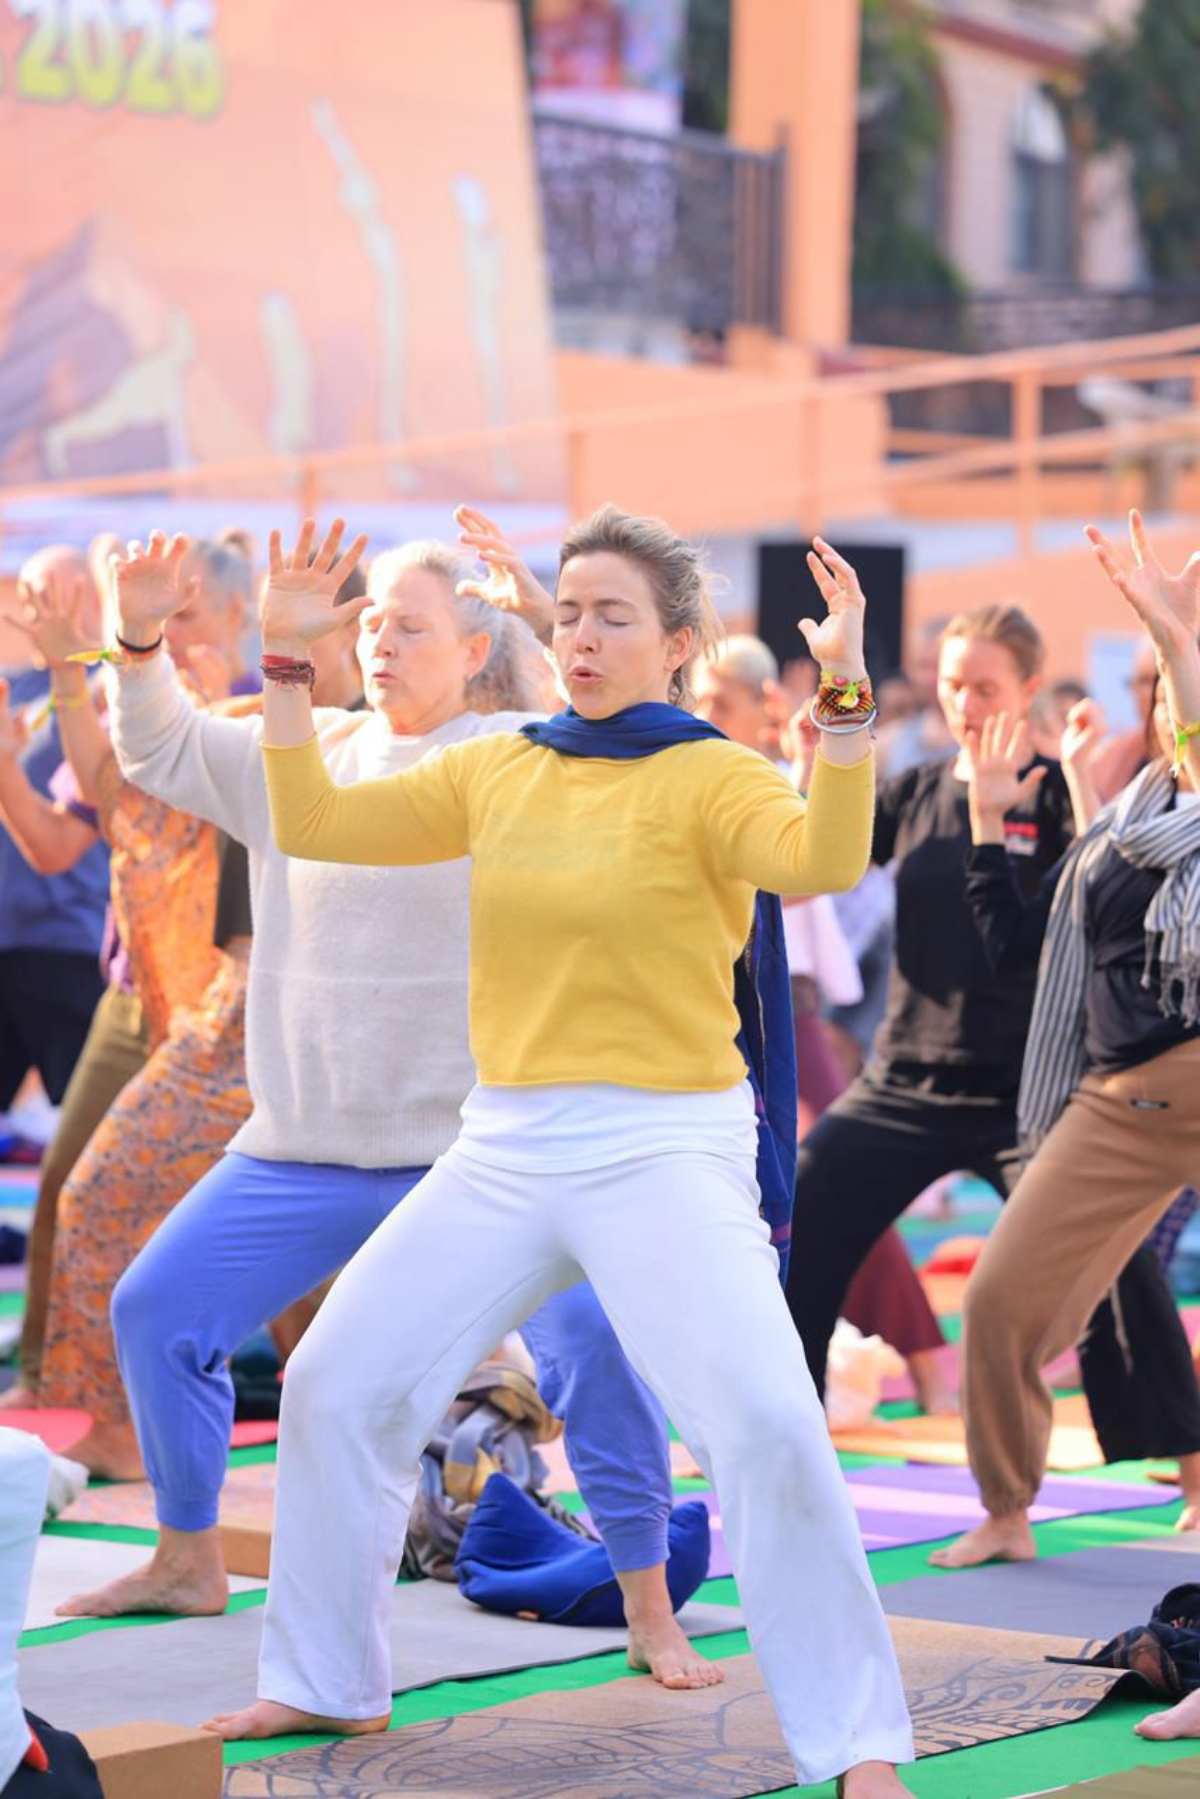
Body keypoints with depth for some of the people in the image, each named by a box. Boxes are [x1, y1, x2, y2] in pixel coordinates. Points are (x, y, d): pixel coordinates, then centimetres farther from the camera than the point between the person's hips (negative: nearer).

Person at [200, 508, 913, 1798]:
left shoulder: (709, 778, -7)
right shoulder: (498, 772, 9)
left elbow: (823, 863, -27)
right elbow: (312, 824, 9)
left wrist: (842, 698, -37)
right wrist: (287, 665, 2)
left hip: (665, 1150, -6)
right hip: (504, 1149, 6)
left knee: (766, 1425, -19)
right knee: (335, 1387, 9)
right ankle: (326, 1684, 27)